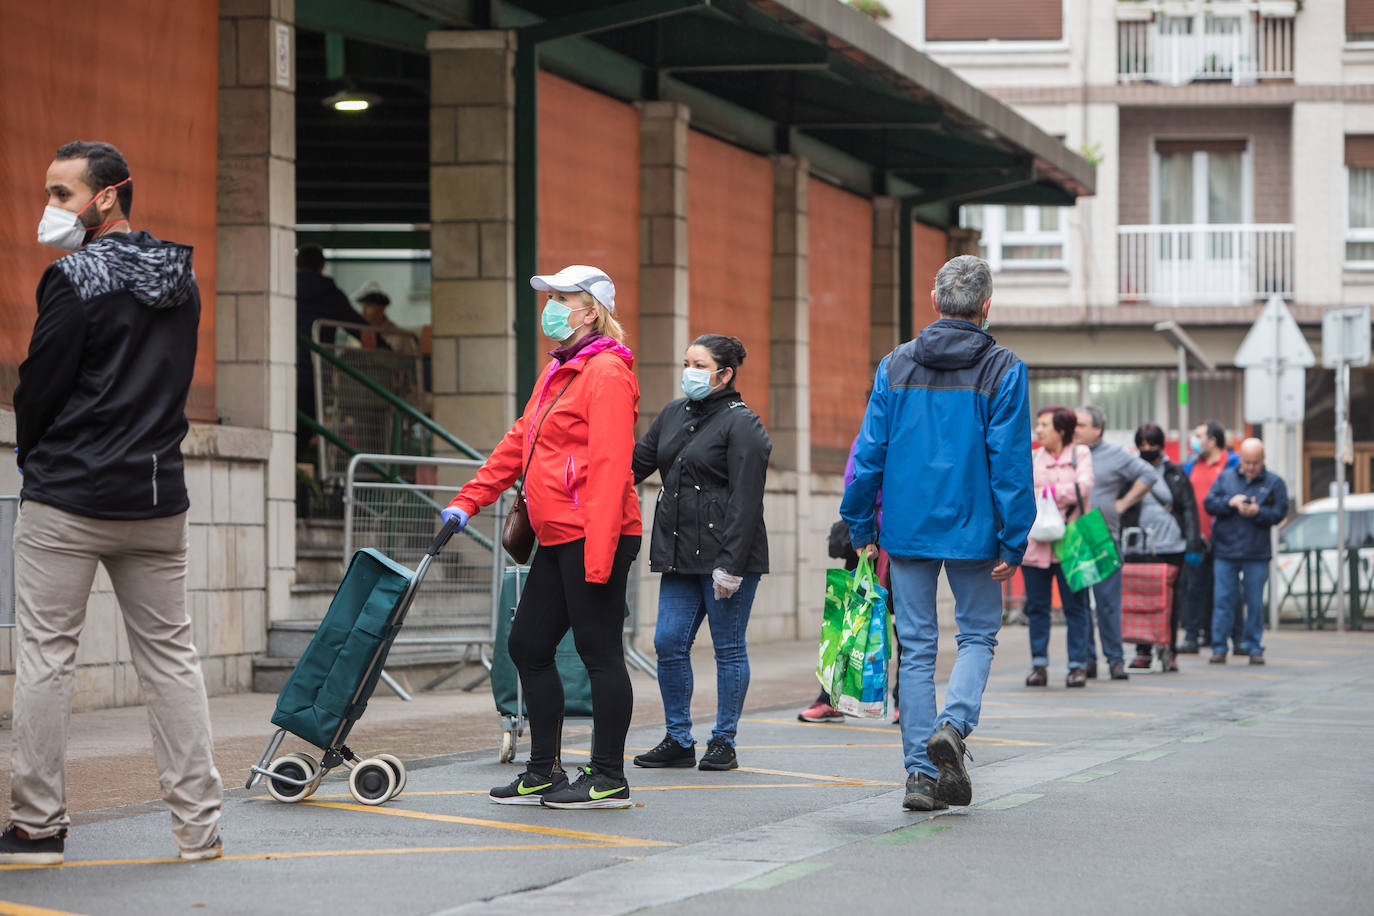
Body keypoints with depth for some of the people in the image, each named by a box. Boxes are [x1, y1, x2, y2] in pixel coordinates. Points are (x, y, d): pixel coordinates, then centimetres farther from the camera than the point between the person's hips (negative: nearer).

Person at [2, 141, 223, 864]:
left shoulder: (77, 279, -11)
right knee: (170, 656, 9)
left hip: (67, 501, -6)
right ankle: (199, 824, 8)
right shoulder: (181, 277, 10)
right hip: (157, 496, 6)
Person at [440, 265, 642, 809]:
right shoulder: (558, 372, 20)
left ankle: (609, 779, 2)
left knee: (599, 651, -4)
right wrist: (469, 499, 17)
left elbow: (609, 465, -18)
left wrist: (598, 549, -23)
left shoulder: (606, 372, -11)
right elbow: (518, 444, 25)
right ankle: (544, 774, 17)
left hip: (593, 538, -10)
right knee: (528, 646, 10)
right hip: (557, 540, 10)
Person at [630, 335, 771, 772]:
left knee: (729, 648, 1)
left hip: (726, 554, -7)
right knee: (669, 644, 2)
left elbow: (745, 500, -13)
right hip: (681, 555, 7)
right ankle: (678, 740, 13)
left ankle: (723, 743, 10)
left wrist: (731, 563, -18)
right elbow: (639, 461, 23)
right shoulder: (674, 414, 14)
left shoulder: (742, 424, -8)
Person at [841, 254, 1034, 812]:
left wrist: (860, 525, 10)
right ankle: (954, 723, -13)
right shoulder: (1002, 370, -5)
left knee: (916, 646, 7)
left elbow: (870, 452, 2)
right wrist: (1013, 541, -5)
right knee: (977, 634, 13)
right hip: (972, 526, -2)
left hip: (908, 528, 2)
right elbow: (1010, 462, -8)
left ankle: (920, 773, 3)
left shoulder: (895, 366, 3)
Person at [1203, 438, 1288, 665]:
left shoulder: (1274, 483, 5)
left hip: (1257, 553, -1)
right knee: (1224, 600, 0)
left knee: (1255, 602, 3)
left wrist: (1257, 512, -17)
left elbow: (1279, 513, -2)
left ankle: (1254, 648, 11)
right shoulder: (1225, 478, 10)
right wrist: (1230, 502, -13)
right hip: (1225, 550, 1)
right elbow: (1209, 504, 3)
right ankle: (1219, 648, 4)